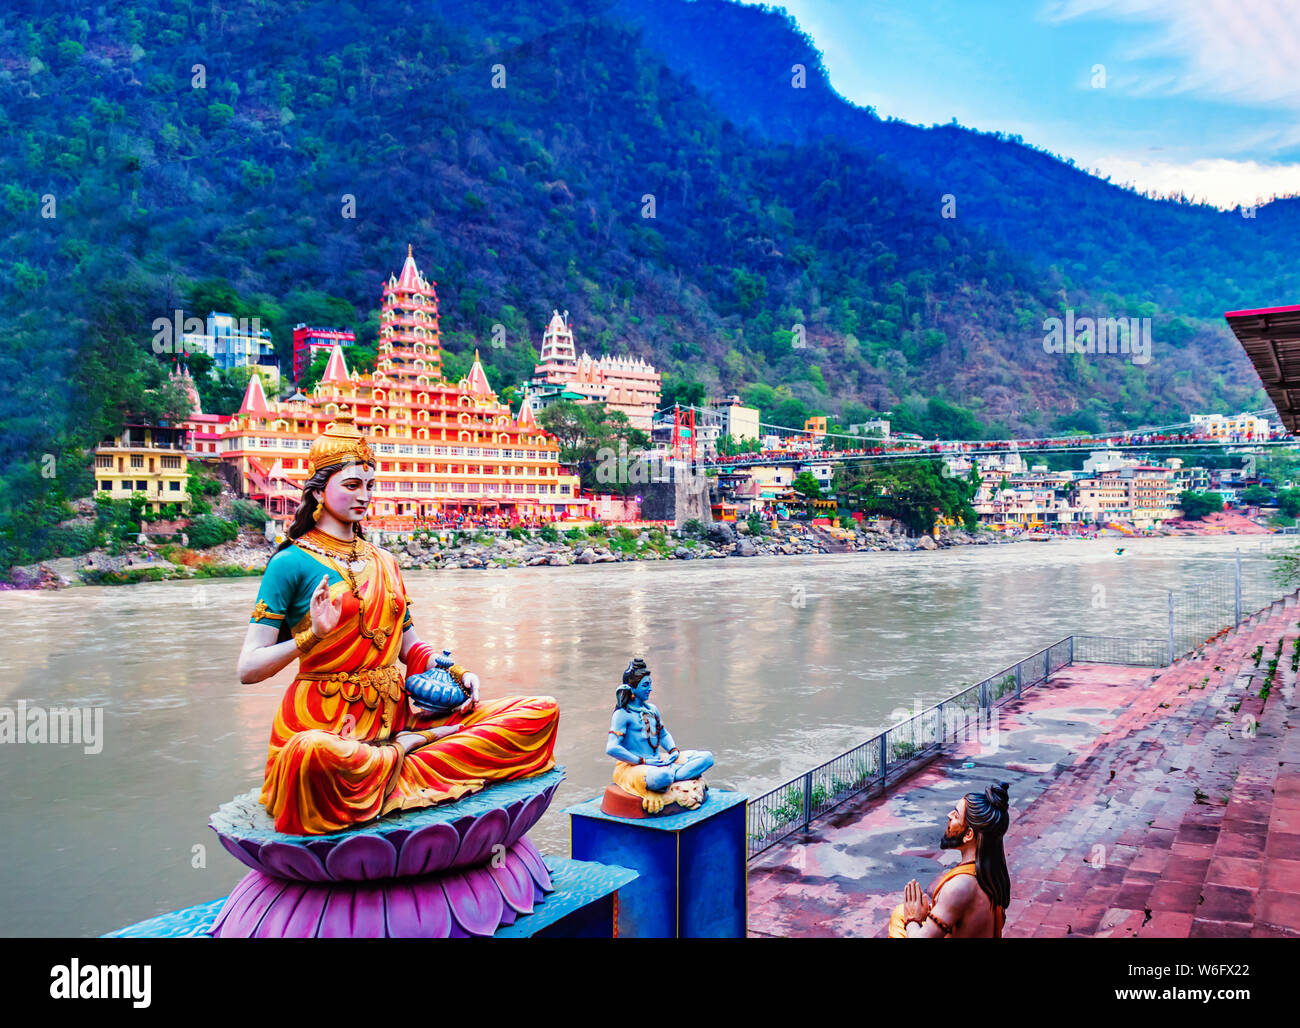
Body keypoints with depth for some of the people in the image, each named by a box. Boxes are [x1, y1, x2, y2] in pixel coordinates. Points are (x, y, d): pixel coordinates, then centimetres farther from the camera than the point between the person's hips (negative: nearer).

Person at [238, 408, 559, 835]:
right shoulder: (292, 562, -1)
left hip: (397, 714, 6)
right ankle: (416, 751, -17)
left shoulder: (384, 562, 18)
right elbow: (248, 668, -6)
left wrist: (456, 674, 1)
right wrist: (312, 636, -23)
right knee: (312, 754, -45)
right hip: (325, 721, -6)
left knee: (540, 712, -9)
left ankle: (401, 756, -19)